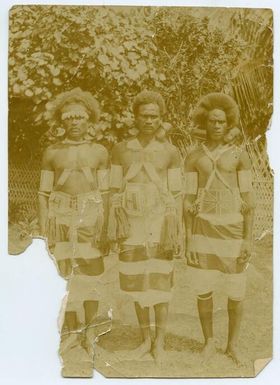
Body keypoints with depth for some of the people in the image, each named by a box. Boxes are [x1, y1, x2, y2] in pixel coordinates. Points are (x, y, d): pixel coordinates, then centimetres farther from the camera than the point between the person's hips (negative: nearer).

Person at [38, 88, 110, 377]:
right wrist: (44, 232, -2)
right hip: (62, 219, -1)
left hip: (92, 218, 1)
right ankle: (70, 344, 12)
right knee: (65, 280, -2)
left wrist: (106, 231, 3)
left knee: (91, 281, 2)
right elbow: (44, 194, 5)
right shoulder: (52, 152, 6)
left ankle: (86, 338, 21)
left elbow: (105, 194, 8)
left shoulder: (99, 152, 8)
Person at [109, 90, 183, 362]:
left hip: (160, 225, -2)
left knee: (160, 284, 3)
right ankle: (145, 340, 25)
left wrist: (173, 233, -8)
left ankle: (159, 343, 19)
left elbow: (175, 195, -2)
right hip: (132, 225, 2)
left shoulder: (170, 152, -2)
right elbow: (115, 191, 4)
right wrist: (118, 225, -4)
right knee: (137, 284, 9)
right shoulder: (121, 150, 2)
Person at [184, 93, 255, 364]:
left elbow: (248, 198, -2)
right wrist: (189, 241, -4)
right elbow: (188, 201, 1)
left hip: (232, 231, -1)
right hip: (203, 230, 1)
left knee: (235, 293, 7)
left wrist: (248, 239, -8)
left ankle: (232, 345, 28)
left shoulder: (240, 154, -1)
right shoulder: (193, 157, 2)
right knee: (203, 291, 7)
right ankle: (209, 343, 28)